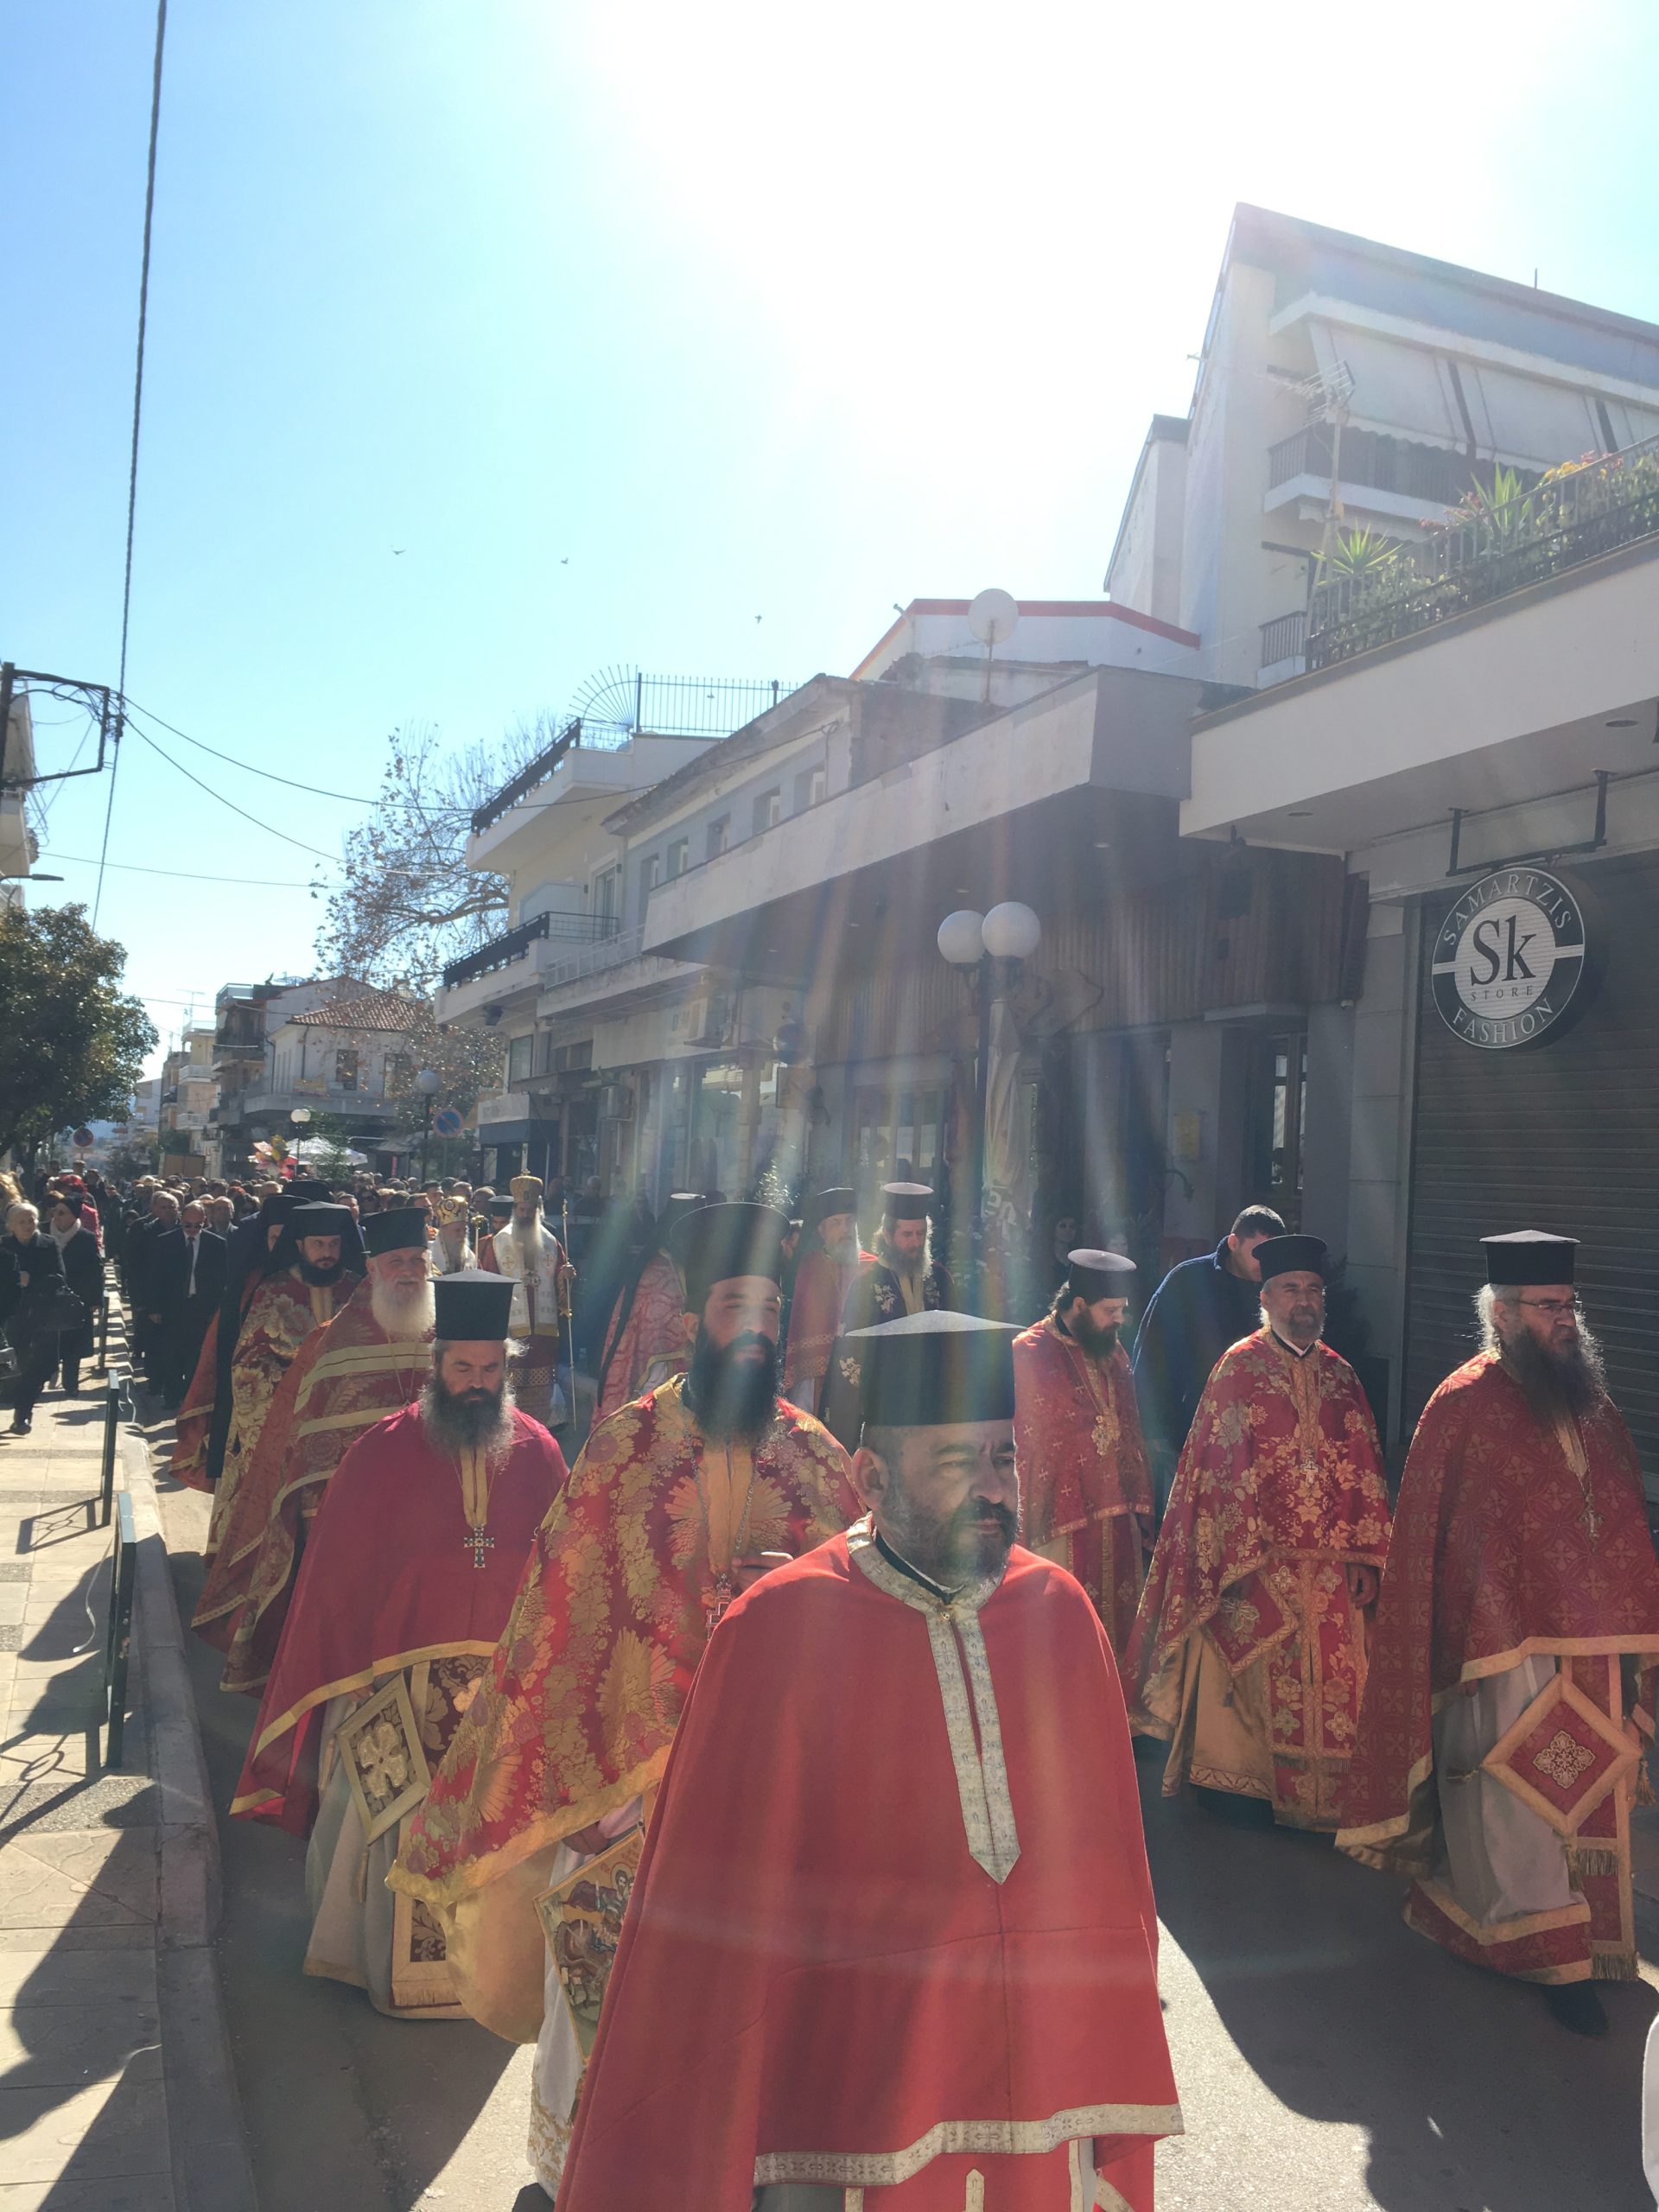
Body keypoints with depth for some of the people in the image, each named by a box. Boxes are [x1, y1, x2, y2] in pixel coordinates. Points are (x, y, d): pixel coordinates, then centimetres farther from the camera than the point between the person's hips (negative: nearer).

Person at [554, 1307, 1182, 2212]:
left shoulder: (1059, 1611, -5)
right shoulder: (777, 1629, -15)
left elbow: (1109, 1867, 2)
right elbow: (712, 1910, -10)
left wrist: (1119, 2132, 5)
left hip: (1048, 2096, 4)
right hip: (849, 2096, -3)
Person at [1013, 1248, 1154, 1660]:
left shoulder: (1114, 1352, 10)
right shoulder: (1028, 1355, -11)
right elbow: (1019, 1446, -12)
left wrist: (1141, 1512, 16)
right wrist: (1035, 1530, -13)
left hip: (1119, 1527, 6)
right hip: (1061, 1530, -6)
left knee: (1119, 1635, 12)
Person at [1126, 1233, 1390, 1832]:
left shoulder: (1339, 1374, 9)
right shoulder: (1240, 1367, -6)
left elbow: (1364, 1472, 8)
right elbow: (1225, 1469, -10)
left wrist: (1366, 1555, 0)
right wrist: (1246, 1557, -15)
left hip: (1330, 1566, 5)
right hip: (1260, 1562, -5)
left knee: (1332, 1683, 9)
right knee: (1253, 1676, 4)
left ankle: (1322, 1795, 24)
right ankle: (1235, 1779, 22)